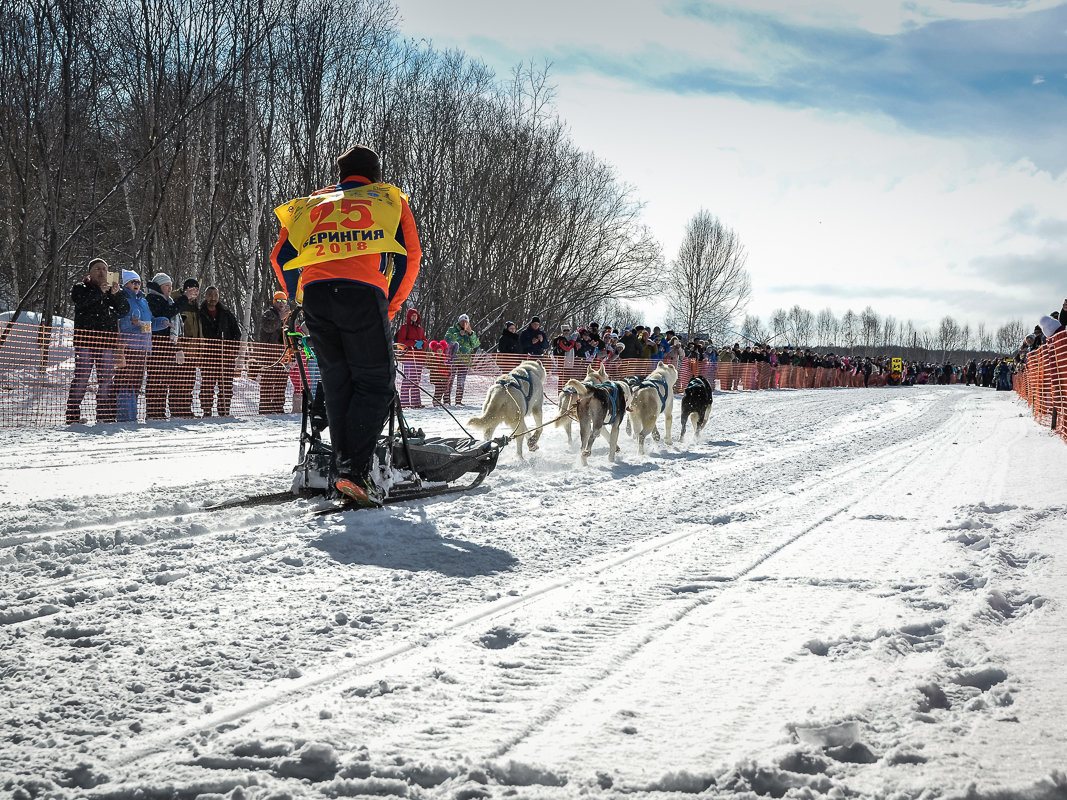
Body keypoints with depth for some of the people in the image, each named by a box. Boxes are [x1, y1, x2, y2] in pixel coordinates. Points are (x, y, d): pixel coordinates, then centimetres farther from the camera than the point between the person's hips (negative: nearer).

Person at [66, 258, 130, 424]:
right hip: (85, 340, -4)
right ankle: (73, 415, -6)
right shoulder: (80, 288, 7)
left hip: (107, 341, 4)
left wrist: (116, 294, -12)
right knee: (81, 377, -8)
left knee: (107, 379, 5)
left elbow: (125, 309, 4)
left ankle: (106, 415, 10)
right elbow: (80, 302, -14)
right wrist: (99, 292, -20)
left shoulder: (113, 290, 17)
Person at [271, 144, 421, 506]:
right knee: (375, 385, 0)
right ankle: (356, 469, -15)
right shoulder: (390, 200, 23)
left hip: (315, 291, 3)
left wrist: (299, 299, 32)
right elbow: (410, 258, 15)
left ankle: (343, 466, 6)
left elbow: (281, 256, 22)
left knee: (337, 386, 12)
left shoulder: (314, 203, 28)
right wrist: (389, 308, 20)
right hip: (363, 294, -3)